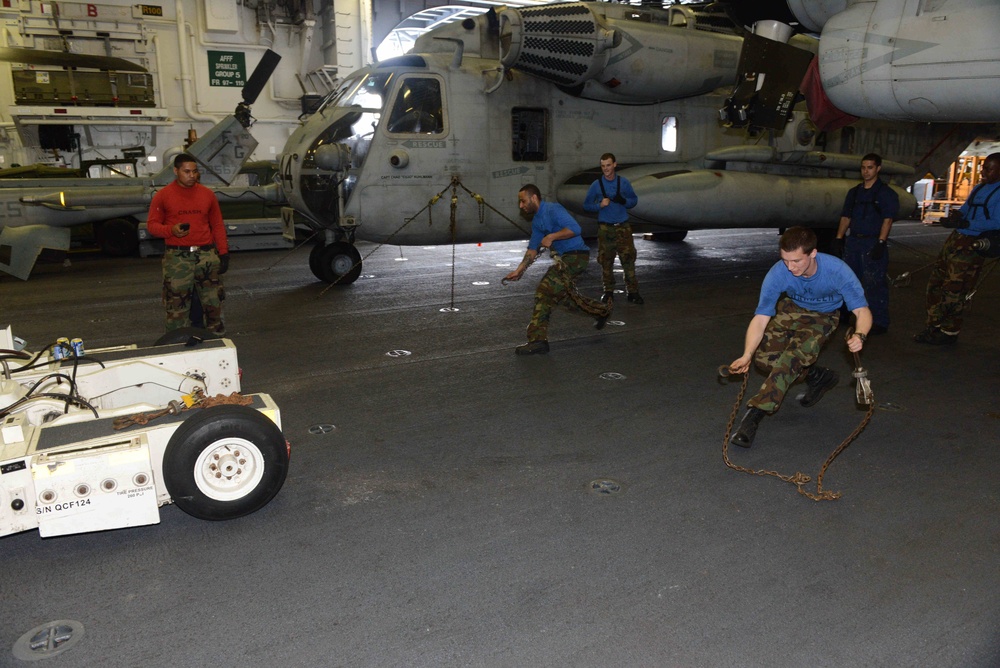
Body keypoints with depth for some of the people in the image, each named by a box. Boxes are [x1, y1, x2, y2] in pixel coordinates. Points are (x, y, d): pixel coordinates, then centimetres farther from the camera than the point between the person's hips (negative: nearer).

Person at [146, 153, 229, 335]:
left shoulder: (207, 194, 9)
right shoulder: (163, 196, 3)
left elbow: (217, 226, 12)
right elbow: (152, 224, 4)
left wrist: (223, 252, 5)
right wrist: (171, 230, -16)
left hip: (207, 255, 2)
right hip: (177, 258, -2)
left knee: (213, 302, 6)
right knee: (177, 306, 0)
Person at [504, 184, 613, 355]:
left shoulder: (552, 210, -15)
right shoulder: (536, 221, 13)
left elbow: (575, 228, -26)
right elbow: (532, 249, 16)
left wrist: (551, 236, -22)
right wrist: (519, 270, 9)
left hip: (575, 256, -10)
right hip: (565, 258, 10)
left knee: (545, 292, -15)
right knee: (565, 294, 23)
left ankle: (538, 340, -14)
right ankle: (603, 310, 41)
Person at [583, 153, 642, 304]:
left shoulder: (623, 182, 3)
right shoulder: (596, 185, 0)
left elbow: (634, 199, 10)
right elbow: (586, 205, 5)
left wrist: (624, 201, -12)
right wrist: (600, 205, -14)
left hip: (623, 227, 0)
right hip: (605, 228, 0)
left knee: (628, 258, -5)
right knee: (606, 261, 4)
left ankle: (632, 291, 1)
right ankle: (608, 291, 16)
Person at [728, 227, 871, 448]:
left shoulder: (837, 271, -33)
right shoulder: (778, 273, -30)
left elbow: (862, 311, -27)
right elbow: (761, 318, -27)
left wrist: (859, 335, -50)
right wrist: (747, 354, -39)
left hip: (823, 317, -3)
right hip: (791, 309, 3)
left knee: (794, 356, -27)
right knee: (764, 357, -12)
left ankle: (753, 415, -29)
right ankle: (817, 377, 13)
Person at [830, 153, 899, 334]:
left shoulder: (886, 193, -2)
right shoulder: (854, 192, 15)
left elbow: (887, 220, -9)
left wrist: (881, 243, -18)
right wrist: (839, 239, 7)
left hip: (873, 243, -6)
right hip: (853, 241, 6)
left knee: (874, 284, -7)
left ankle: (879, 322, -1)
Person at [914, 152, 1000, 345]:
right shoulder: (979, 188, 15)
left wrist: (965, 224, -24)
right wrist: (952, 219, -2)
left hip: (971, 246, -8)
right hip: (955, 239, 8)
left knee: (953, 290, -4)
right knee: (935, 283, 9)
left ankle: (949, 332, 10)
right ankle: (934, 327, 19)